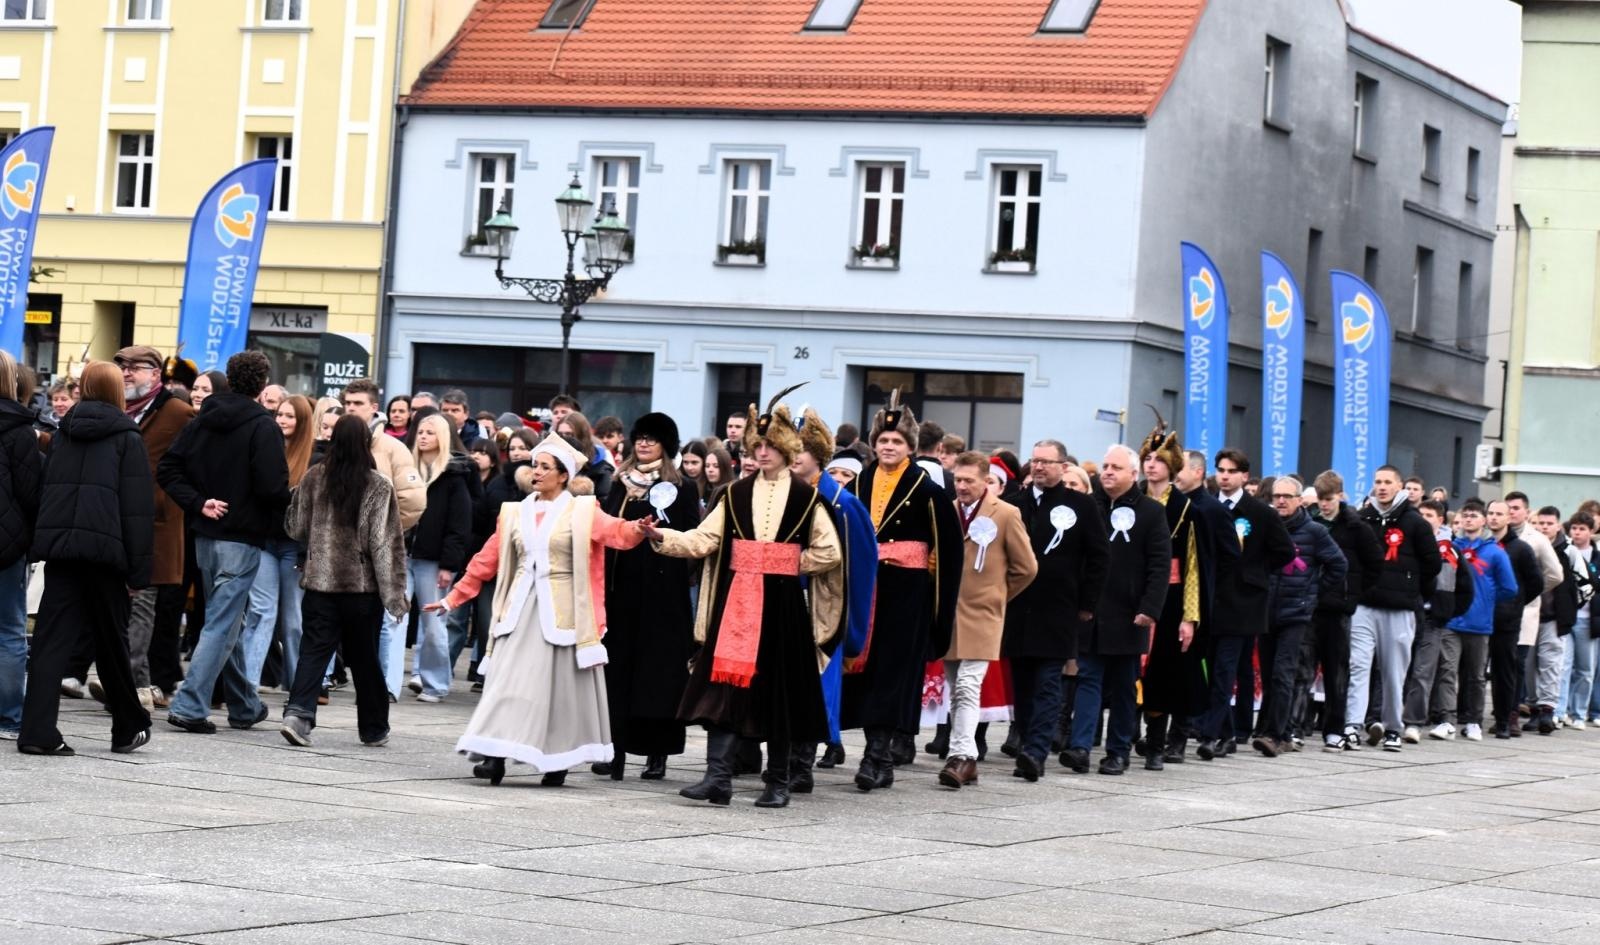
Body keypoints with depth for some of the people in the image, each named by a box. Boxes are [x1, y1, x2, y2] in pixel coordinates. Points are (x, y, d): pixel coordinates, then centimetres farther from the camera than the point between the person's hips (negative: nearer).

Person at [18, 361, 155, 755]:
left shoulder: (63, 433, 15)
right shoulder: (127, 437, 0)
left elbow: (43, 490, 18)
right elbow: (138, 505, -5)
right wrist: (138, 568, -4)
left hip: (58, 545, 4)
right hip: (104, 546, -3)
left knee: (52, 638, -2)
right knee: (111, 641, 9)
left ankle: (37, 730, -14)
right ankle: (128, 729, 22)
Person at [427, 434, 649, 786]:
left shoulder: (582, 512, 1)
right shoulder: (515, 513, 12)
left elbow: (616, 532, -15)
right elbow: (487, 560, 15)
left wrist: (639, 529, -37)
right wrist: (455, 597, 14)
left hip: (561, 610, -3)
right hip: (520, 607, 3)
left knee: (561, 685, 1)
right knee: (508, 681, -6)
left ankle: (558, 761, 9)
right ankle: (495, 756, -10)